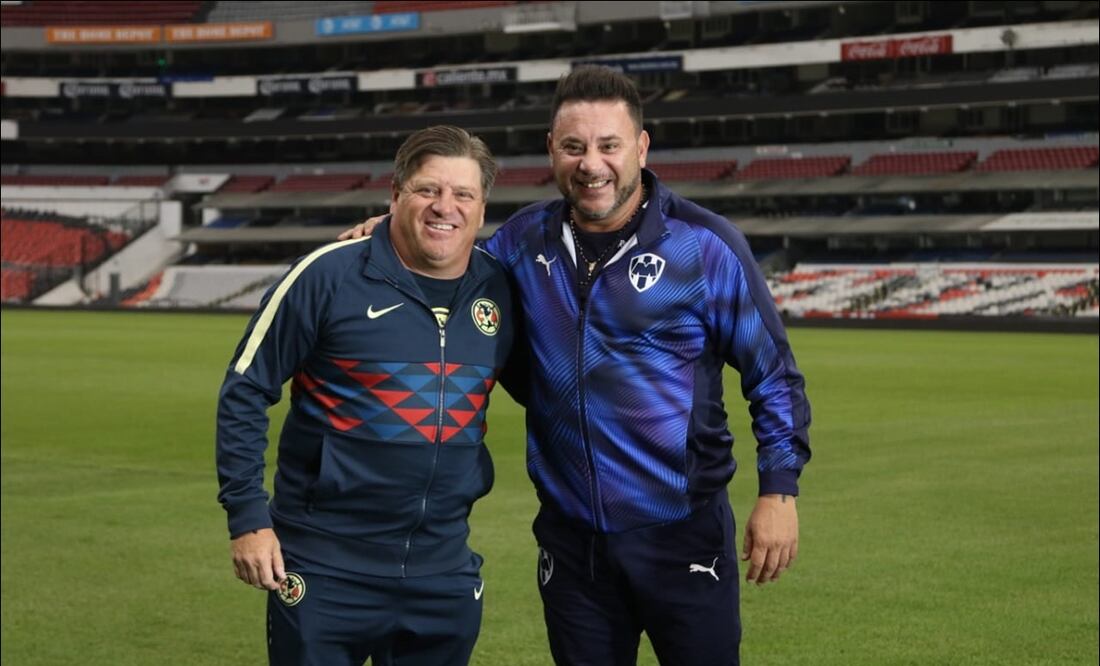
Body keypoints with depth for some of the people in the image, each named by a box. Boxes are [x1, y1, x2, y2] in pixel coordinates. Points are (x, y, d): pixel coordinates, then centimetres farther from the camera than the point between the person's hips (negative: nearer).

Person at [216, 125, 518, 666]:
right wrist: (247, 515, -9)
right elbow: (245, 391, -5)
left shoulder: (499, 290, 3)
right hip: (325, 566, -4)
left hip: (444, 568, 4)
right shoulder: (329, 275, -10)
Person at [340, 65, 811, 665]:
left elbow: (773, 373, -3)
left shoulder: (705, 245, -8)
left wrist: (779, 488, -10)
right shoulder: (525, 239, 3)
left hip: (683, 533, -4)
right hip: (570, 540, 4)